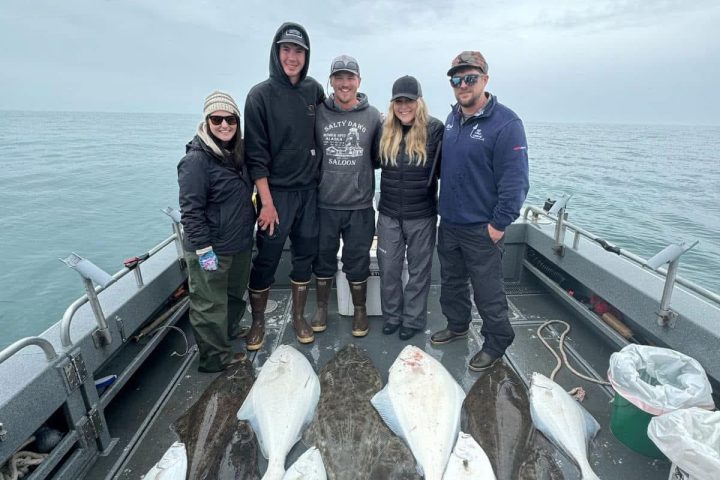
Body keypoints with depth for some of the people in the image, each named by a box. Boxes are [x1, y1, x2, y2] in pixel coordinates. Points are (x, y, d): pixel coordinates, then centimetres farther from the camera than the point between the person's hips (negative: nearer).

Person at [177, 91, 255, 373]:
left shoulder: (238, 152, 6)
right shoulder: (196, 159, -18)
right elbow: (191, 210, -20)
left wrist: (248, 230, 19)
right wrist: (204, 249, -22)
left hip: (240, 244, 8)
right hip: (211, 250, -8)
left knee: (236, 294, 24)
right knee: (210, 304, 6)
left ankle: (230, 332, 47)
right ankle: (215, 357, 22)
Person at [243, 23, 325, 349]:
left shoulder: (314, 90, 6)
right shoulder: (261, 95, -5)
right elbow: (255, 154, -9)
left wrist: (320, 178, 11)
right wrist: (266, 202, -13)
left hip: (309, 190, 4)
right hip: (275, 191, -4)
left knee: (305, 255, 10)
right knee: (267, 259, 2)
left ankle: (298, 317, 26)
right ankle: (258, 322, 21)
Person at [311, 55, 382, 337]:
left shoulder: (373, 116, 2)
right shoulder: (318, 114, 0)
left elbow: (379, 158, 10)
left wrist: (360, 168, -4)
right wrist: (321, 171, -3)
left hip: (360, 205, 0)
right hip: (324, 204, 1)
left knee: (357, 261, 10)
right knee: (323, 259, 13)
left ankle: (359, 310, 30)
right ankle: (321, 308, 33)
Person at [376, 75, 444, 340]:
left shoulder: (435, 129, -7)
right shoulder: (385, 130, 3)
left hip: (422, 216, -3)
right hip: (389, 214, 3)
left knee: (418, 269, 11)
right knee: (388, 268, 11)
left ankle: (413, 319, 28)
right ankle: (391, 315, 31)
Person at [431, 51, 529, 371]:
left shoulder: (505, 123, -15)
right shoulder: (453, 117, 8)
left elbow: (515, 180, -17)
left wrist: (499, 223, -17)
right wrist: (445, 208, 14)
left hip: (481, 228, -7)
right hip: (449, 222, 7)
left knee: (487, 290, 6)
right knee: (451, 280, 20)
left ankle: (496, 343, 27)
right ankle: (457, 325, 42)